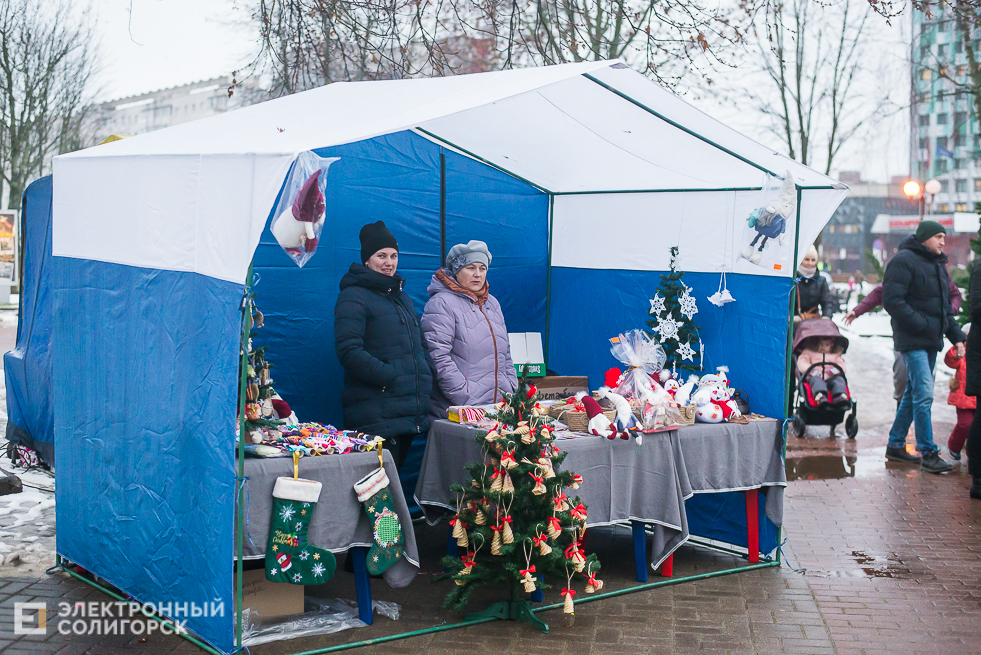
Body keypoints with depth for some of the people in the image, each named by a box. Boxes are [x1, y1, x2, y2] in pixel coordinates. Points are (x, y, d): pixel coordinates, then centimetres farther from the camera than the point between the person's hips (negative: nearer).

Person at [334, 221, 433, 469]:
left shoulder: (402, 297, 23)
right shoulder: (353, 297, -5)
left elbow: (419, 346, 30)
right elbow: (348, 350, -15)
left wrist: (425, 377, 11)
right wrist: (389, 377, -20)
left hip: (411, 413, 8)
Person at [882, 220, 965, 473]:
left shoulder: (938, 265, 18)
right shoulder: (903, 261, -10)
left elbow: (945, 305, 25)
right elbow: (892, 300, -18)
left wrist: (956, 337, 15)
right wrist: (921, 324, -20)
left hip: (932, 340, 9)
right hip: (912, 340, -9)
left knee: (913, 393, 12)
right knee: (924, 394, -14)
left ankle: (895, 445, 21)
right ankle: (928, 453, -10)